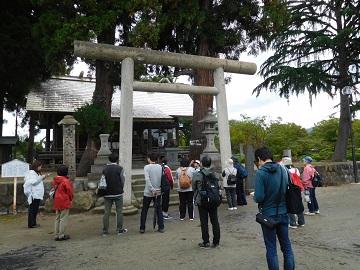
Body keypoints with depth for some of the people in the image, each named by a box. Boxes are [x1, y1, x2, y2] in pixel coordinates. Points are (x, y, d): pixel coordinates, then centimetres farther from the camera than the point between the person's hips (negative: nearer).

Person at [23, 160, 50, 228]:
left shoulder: (37, 173, 19)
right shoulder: (31, 172, -9)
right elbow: (33, 182, -18)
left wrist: (44, 177, 10)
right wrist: (41, 177, -16)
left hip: (37, 194, 10)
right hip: (34, 195, -10)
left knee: (35, 209, 13)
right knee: (32, 209, -5)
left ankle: (33, 223, 20)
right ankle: (31, 224, 0)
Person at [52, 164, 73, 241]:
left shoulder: (55, 180, 6)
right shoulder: (66, 181, -17)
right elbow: (70, 191, -13)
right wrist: (71, 199, 3)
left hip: (57, 202, 8)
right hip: (65, 202, -8)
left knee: (57, 218, 15)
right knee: (63, 219, 0)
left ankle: (57, 235, 20)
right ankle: (61, 235, 4)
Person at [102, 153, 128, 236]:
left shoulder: (105, 168, 1)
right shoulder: (120, 169, -9)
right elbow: (123, 181, -4)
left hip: (107, 194, 3)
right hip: (118, 193, -3)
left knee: (106, 212, 8)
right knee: (119, 211, 8)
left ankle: (105, 231, 12)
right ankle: (119, 229, 12)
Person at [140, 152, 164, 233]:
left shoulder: (147, 167, -9)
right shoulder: (160, 167, 2)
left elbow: (147, 179, -20)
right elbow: (163, 179, 2)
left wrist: (152, 189, -20)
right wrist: (157, 189, 7)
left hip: (148, 192, -3)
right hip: (158, 192, 3)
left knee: (144, 211, 9)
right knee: (159, 210, 11)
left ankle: (142, 228, 14)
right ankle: (161, 228, 12)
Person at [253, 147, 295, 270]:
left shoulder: (261, 172, -17)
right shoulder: (282, 169, -1)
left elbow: (259, 197, -22)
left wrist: (254, 196, -1)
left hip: (268, 214, -5)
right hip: (283, 213, 5)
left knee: (271, 248, 9)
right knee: (286, 246, 17)